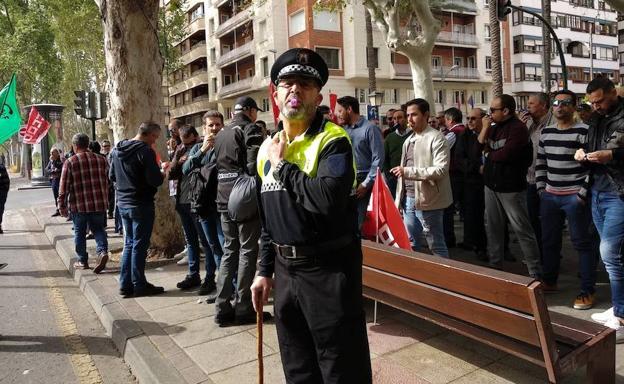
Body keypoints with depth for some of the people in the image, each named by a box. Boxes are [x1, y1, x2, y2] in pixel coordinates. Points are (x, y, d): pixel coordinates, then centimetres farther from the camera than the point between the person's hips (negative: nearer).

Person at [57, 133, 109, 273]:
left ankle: (82, 261, 18)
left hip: (78, 205, -2)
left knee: (79, 232, 12)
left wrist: (62, 206, 2)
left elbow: (64, 187, -5)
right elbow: (107, 182, 11)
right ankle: (103, 251, -10)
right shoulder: (101, 160, 5)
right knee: (98, 230, 13)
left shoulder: (70, 162, -5)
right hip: (99, 204, 3)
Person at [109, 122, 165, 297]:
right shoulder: (145, 151, -17)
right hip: (141, 204, -7)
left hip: (122, 203, 8)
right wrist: (163, 174, -2)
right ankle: (139, 285, 10)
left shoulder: (117, 150, 8)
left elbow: (112, 176, 16)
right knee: (139, 245, 1)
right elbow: (155, 180, -21)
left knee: (129, 243, 16)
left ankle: (125, 284, 20)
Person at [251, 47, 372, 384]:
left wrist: (283, 165, -17)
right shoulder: (267, 149, 10)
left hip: (328, 268, -7)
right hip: (285, 270, 7)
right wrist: (265, 271, 15)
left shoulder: (333, 140, -11)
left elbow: (330, 199, -30)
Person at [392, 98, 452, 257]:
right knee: (410, 244, 16)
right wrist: (399, 198, 13)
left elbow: (441, 170, -21)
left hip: (427, 200, -8)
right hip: (408, 199, 8)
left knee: (436, 246, 2)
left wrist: (408, 171, -25)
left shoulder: (437, 138, -10)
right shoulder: (409, 140, 15)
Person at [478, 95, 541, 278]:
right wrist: (485, 127, -6)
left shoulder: (518, 128, -13)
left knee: (523, 230, -1)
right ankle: (495, 265, 26)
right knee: (493, 228, 14)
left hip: (511, 188, -7)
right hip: (491, 185, 8)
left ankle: (535, 272, 7)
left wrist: (489, 153, -3)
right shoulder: (494, 127, 10)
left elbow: (506, 154, -21)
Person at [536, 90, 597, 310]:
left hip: (574, 196, -6)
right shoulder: (545, 132, 11)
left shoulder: (583, 131, -8)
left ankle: (588, 291, 10)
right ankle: (549, 281, 31)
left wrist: (583, 194, -15)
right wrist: (541, 189, 8)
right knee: (549, 240, 15)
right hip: (549, 196, 6)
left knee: (582, 242, 1)